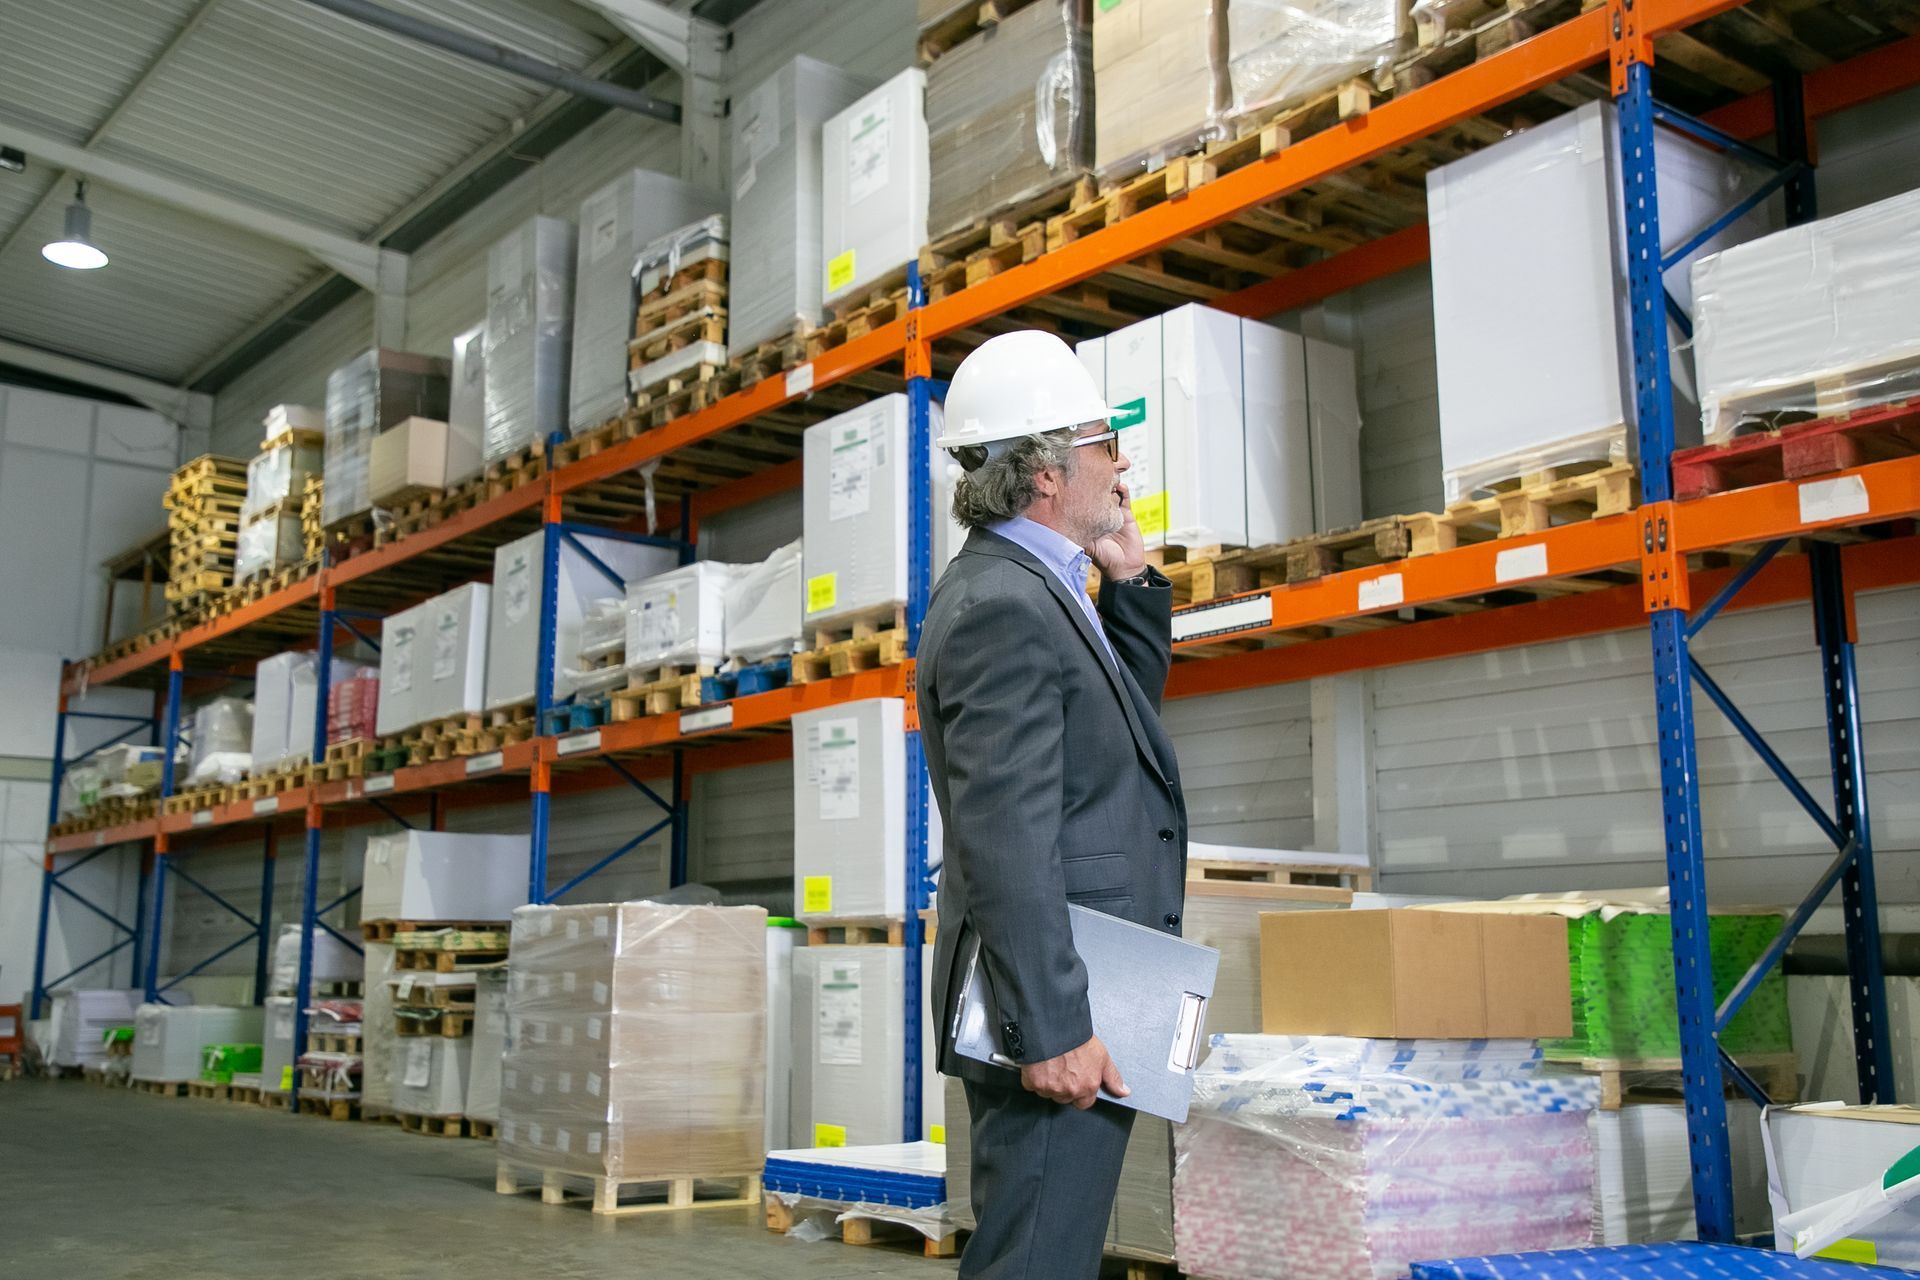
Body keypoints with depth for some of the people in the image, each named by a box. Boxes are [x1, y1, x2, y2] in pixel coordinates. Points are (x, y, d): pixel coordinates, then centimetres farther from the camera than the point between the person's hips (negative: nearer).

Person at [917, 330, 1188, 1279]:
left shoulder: (1032, 588, 14)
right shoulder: (1002, 607, -18)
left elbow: (1128, 704, 28)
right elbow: (1005, 839, -24)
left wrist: (1130, 580, 13)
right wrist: (1053, 1030, -25)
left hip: (1075, 1008, 11)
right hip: (1059, 1017, -11)